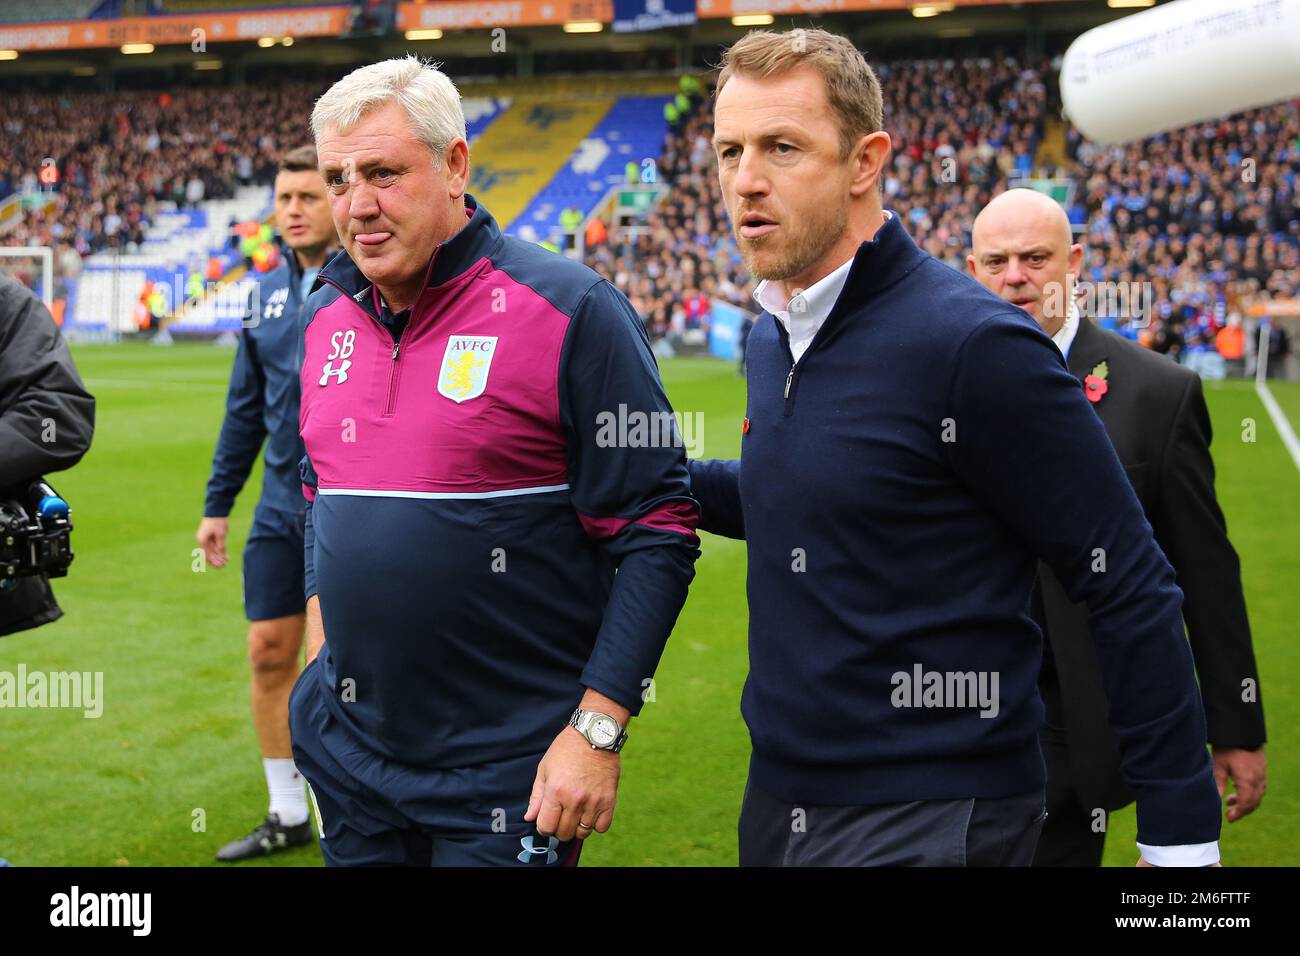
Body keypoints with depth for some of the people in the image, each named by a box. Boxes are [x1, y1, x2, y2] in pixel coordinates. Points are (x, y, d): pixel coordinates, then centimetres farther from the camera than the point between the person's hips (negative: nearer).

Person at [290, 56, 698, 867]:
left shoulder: (566, 310, -14)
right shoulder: (326, 318, 6)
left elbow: (655, 534, -15)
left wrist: (597, 730, -18)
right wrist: (323, 640, 13)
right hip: (348, 754, 6)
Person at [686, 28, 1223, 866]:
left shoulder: (973, 341, -18)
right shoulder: (771, 337, 6)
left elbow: (1130, 587, -16)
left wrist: (1181, 832, -15)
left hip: (937, 818, -8)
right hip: (779, 798, 8)